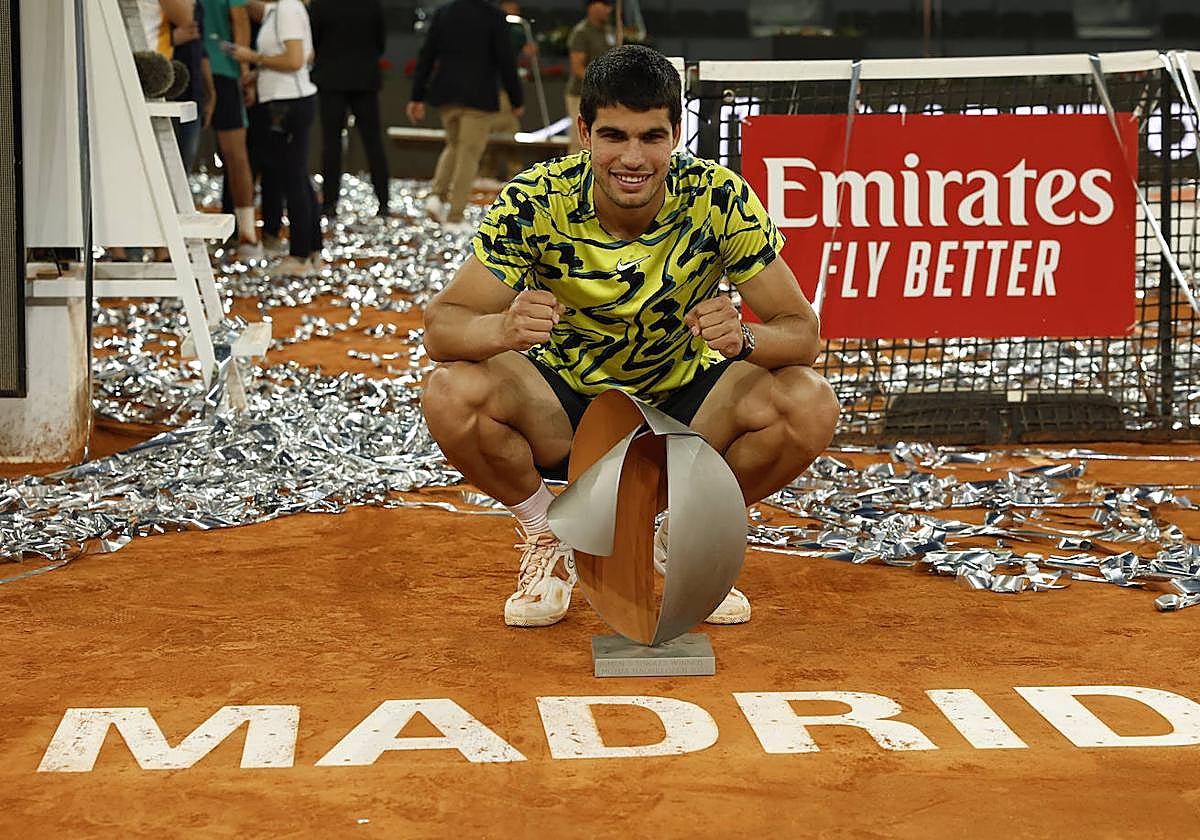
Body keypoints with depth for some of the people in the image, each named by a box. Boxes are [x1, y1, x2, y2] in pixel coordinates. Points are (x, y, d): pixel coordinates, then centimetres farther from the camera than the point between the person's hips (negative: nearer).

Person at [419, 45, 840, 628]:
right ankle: (548, 541, 1)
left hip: (684, 406, 1)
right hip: (564, 404, 0)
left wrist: (743, 338, -42)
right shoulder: (536, 203, -21)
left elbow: (801, 331, -17)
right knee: (452, 393, -31)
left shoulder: (719, 200, -20)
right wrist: (504, 328, -47)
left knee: (810, 404, -27)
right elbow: (440, 326, -23)